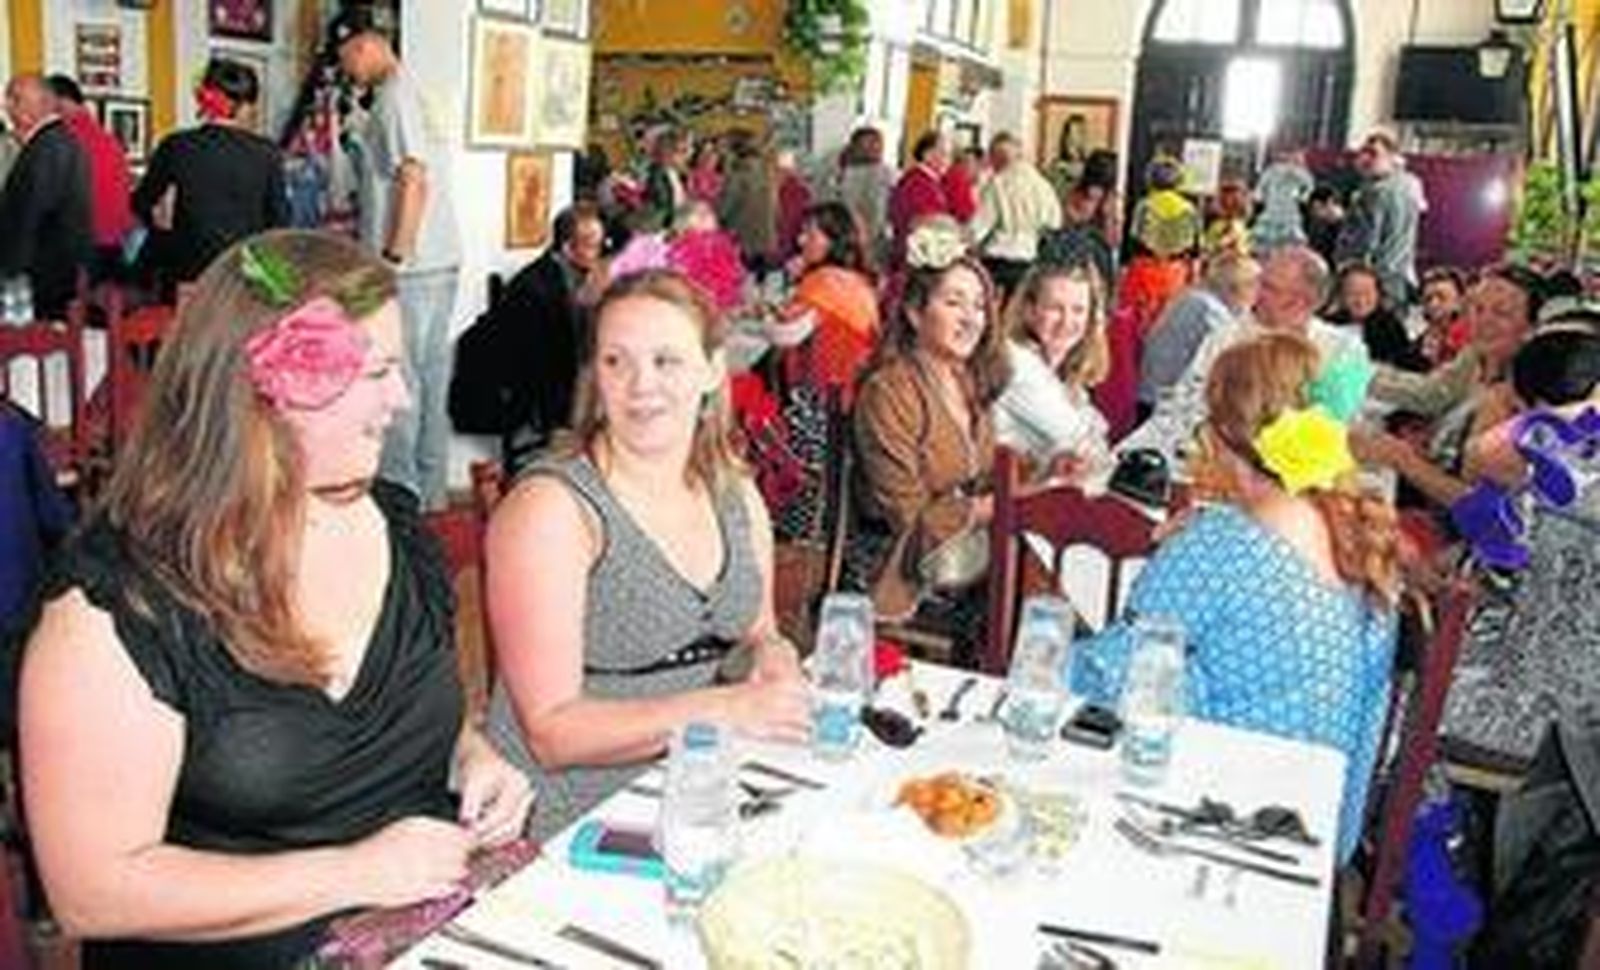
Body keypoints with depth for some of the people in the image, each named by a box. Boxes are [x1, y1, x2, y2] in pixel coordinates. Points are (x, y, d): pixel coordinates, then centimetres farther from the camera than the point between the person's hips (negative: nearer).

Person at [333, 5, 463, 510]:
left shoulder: (395, 97, -11)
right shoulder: (417, 94, 17)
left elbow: (414, 182, -20)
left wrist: (392, 258, -19)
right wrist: (358, 223, 25)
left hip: (411, 268, -9)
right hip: (441, 261, 9)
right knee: (430, 380, 12)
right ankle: (430, 496, 20)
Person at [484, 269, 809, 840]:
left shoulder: (737, 497, 8)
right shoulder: (550, 508, -13)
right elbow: (550, 732, -17)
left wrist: (772, 653, -2)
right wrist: (727, 710, -24)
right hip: (565, 834, -6)